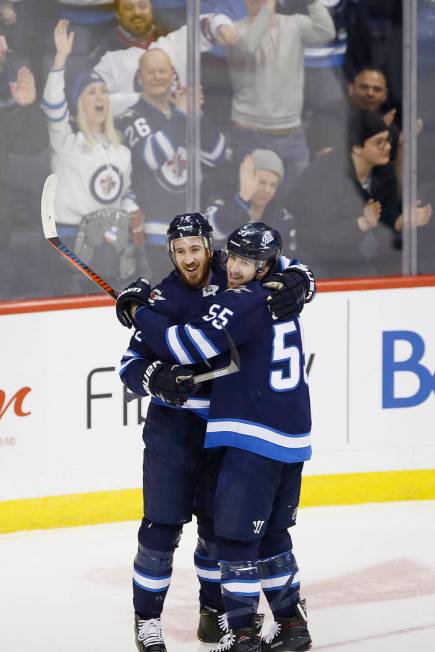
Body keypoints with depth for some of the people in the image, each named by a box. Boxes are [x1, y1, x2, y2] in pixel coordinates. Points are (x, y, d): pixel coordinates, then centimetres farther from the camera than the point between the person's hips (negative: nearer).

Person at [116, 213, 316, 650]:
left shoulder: (234, 278, -4)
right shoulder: (163, 299, -10)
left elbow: (289, 269, 5)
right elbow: (131, 367, -11)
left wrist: (294, 284, -19)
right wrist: (157, 377, -32)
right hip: (173, 425, -2)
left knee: (218, 523, 11)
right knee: (162, 524, -4)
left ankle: (214, 607, 29)